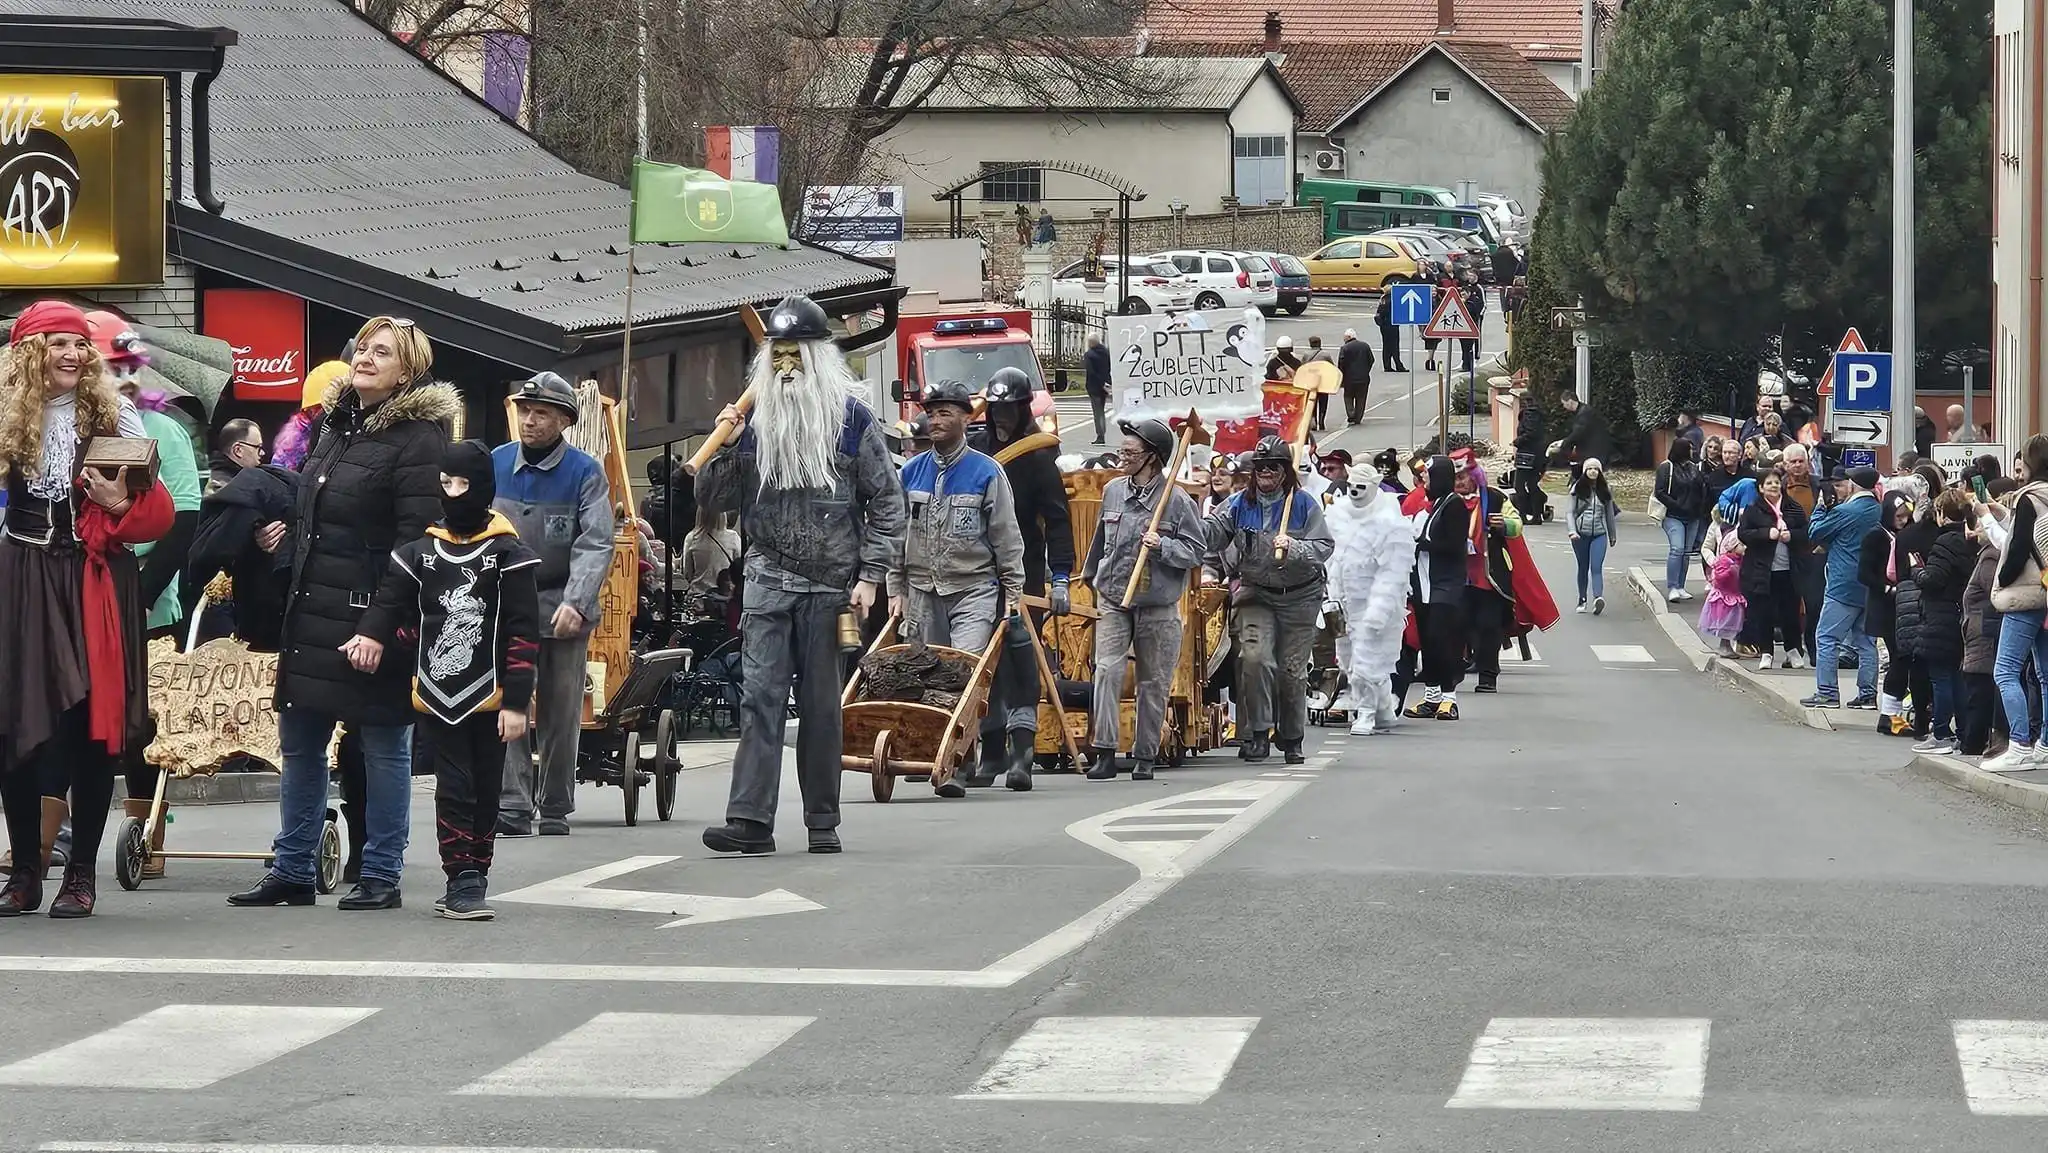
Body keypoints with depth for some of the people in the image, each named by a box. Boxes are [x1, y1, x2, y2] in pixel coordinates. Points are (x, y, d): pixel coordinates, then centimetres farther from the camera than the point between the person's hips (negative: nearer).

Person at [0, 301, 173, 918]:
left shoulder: (115, 416, 2)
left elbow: (156, 513, 3)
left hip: (96, 584, -1)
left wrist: (121, 505, -15)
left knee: (93, 724, -1)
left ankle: (82, 872, 5)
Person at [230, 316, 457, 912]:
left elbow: (414, 543, -17)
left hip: (373, 616, -8)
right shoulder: (335, 422, 14)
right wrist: (286, 531, 10)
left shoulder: (419, 436, -11)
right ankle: (291, 871, 19)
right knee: (300, 743, 11)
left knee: (384, 747, 1)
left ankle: (381, 877, 8)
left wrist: (378, 629, -21)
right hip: (312, 611, 8)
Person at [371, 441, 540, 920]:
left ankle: (472, 879, 17)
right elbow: (394, 614, 11)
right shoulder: (420, 551, 6)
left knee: (485, 794, 8)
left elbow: (523, 634, -5)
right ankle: (463, 883, -3)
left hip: (490, 698, -1)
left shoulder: (507, 555, -3)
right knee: (453, 790, -2)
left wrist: (516, 701, -9)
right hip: (436, 696, 1)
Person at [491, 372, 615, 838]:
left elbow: (595, 544, -12)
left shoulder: (585, 472, -5)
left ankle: (555, 811, 16)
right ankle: (514, 808, -14)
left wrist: (575, 602, -24)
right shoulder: (496, 463, 3)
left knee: (560, 715, 6)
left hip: (563, 610, -1)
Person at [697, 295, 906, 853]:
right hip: (768, 581, 2)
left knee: (821, 703, 5)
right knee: (760, 696, -8)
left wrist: (869, 576, -5)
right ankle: (750, 820, -13)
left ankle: (823, 822, 11)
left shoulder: (852, 418, 2)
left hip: (831, 583, -1)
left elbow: (887, 502, 2)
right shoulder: (753, 418, 9)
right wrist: (725, 447, -6)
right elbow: (711, 498, 12)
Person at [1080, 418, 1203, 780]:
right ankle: (1105, 754, -15)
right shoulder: (1113, 491, 7)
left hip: (1159, 607, -2)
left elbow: (1194, 553, -4)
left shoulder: (1177, 501, -6)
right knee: (1107, 670, -13)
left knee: (1153, 683, 5)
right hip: (1112, 600, 2)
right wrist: (1089, 574, 32)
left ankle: (1145, 758, 16)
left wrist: (1162, 547, -20)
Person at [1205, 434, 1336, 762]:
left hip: (1299, 597, -1)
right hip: (1256, 593, 1)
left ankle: (1292, 740, 20)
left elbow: (1324, 546, -8)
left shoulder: (1303, 504, -4)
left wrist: (1293, 549, -25)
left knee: (1293, 669, 5)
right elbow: (1210, 533, -8)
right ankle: (1256, 732, -9)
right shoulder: (1240, 505, 1)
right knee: (1255, 658, -18)